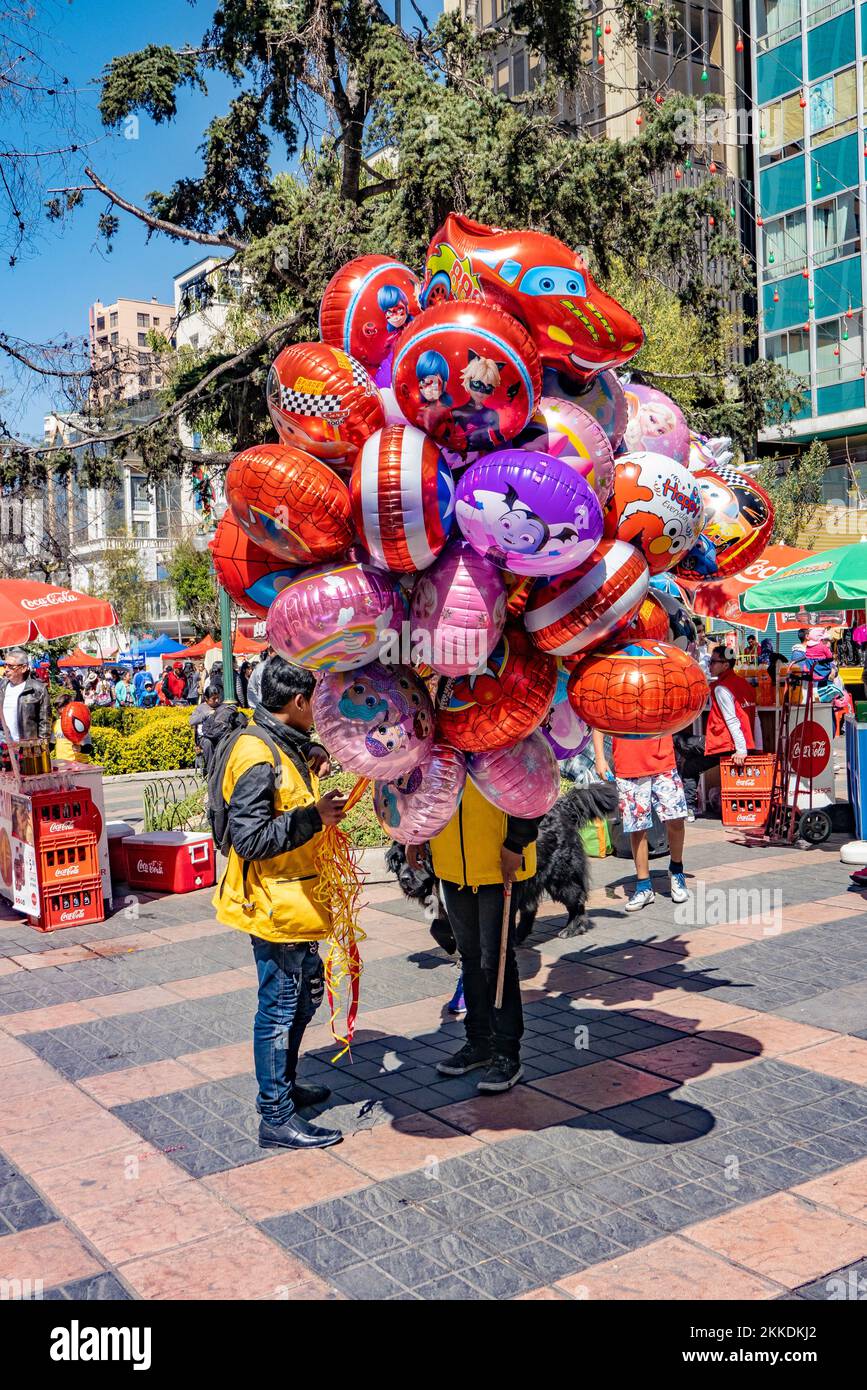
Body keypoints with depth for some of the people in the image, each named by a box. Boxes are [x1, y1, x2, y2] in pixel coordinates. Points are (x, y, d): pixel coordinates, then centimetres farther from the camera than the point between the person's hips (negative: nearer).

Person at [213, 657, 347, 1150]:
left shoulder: (285, 744, 9)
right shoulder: (257, 756, -22)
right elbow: (249, 838, -27)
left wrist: (314, 757, 13)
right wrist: (314, 815, -26)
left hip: (294, 901, 11)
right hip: (274, 903, -11)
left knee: (306, 990, 22)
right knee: (280, 1008, 0)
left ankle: (283, 1086, 39)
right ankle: (277, 1119, 12)